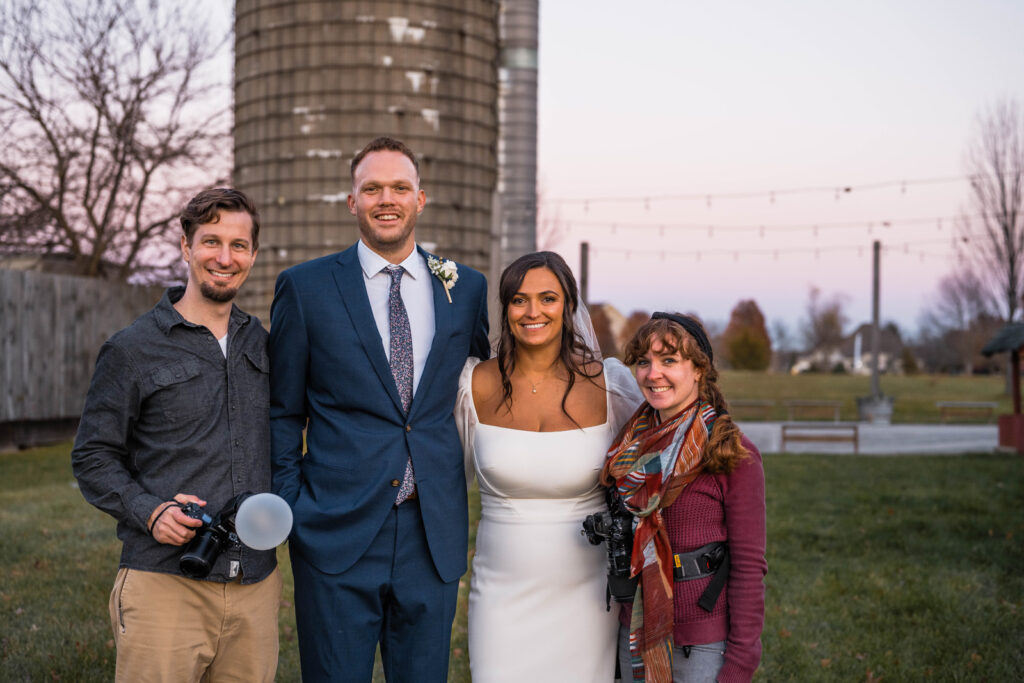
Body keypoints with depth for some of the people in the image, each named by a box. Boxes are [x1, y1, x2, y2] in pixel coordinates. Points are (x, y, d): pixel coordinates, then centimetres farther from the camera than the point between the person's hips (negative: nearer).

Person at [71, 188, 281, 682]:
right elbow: (92, 457, 1)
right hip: (165, 583, -4)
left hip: (256, 582, 4)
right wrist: (149, 511, -15)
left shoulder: (260, 343, 14)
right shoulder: (133, 349, 0)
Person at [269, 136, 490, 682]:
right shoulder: (305, 287, 1)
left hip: (434, 536, 3)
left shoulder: (467, 288, 7)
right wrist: (287, 509, -2)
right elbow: (282, 412, 4)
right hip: (337, 535, -2)